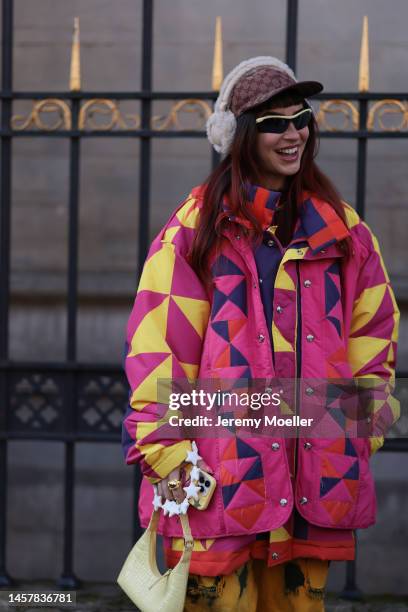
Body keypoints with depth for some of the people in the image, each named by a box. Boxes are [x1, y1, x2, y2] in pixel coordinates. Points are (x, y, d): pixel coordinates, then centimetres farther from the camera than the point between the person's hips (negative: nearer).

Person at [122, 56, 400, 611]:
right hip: (218, 477, -3)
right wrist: (163, 450, -8)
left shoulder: (341, 229, 11)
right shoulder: (197, 228, 0)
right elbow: (157, 344, -3)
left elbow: (372, 332, 16)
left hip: (317, 475, 4)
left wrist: (363, 425, 9)